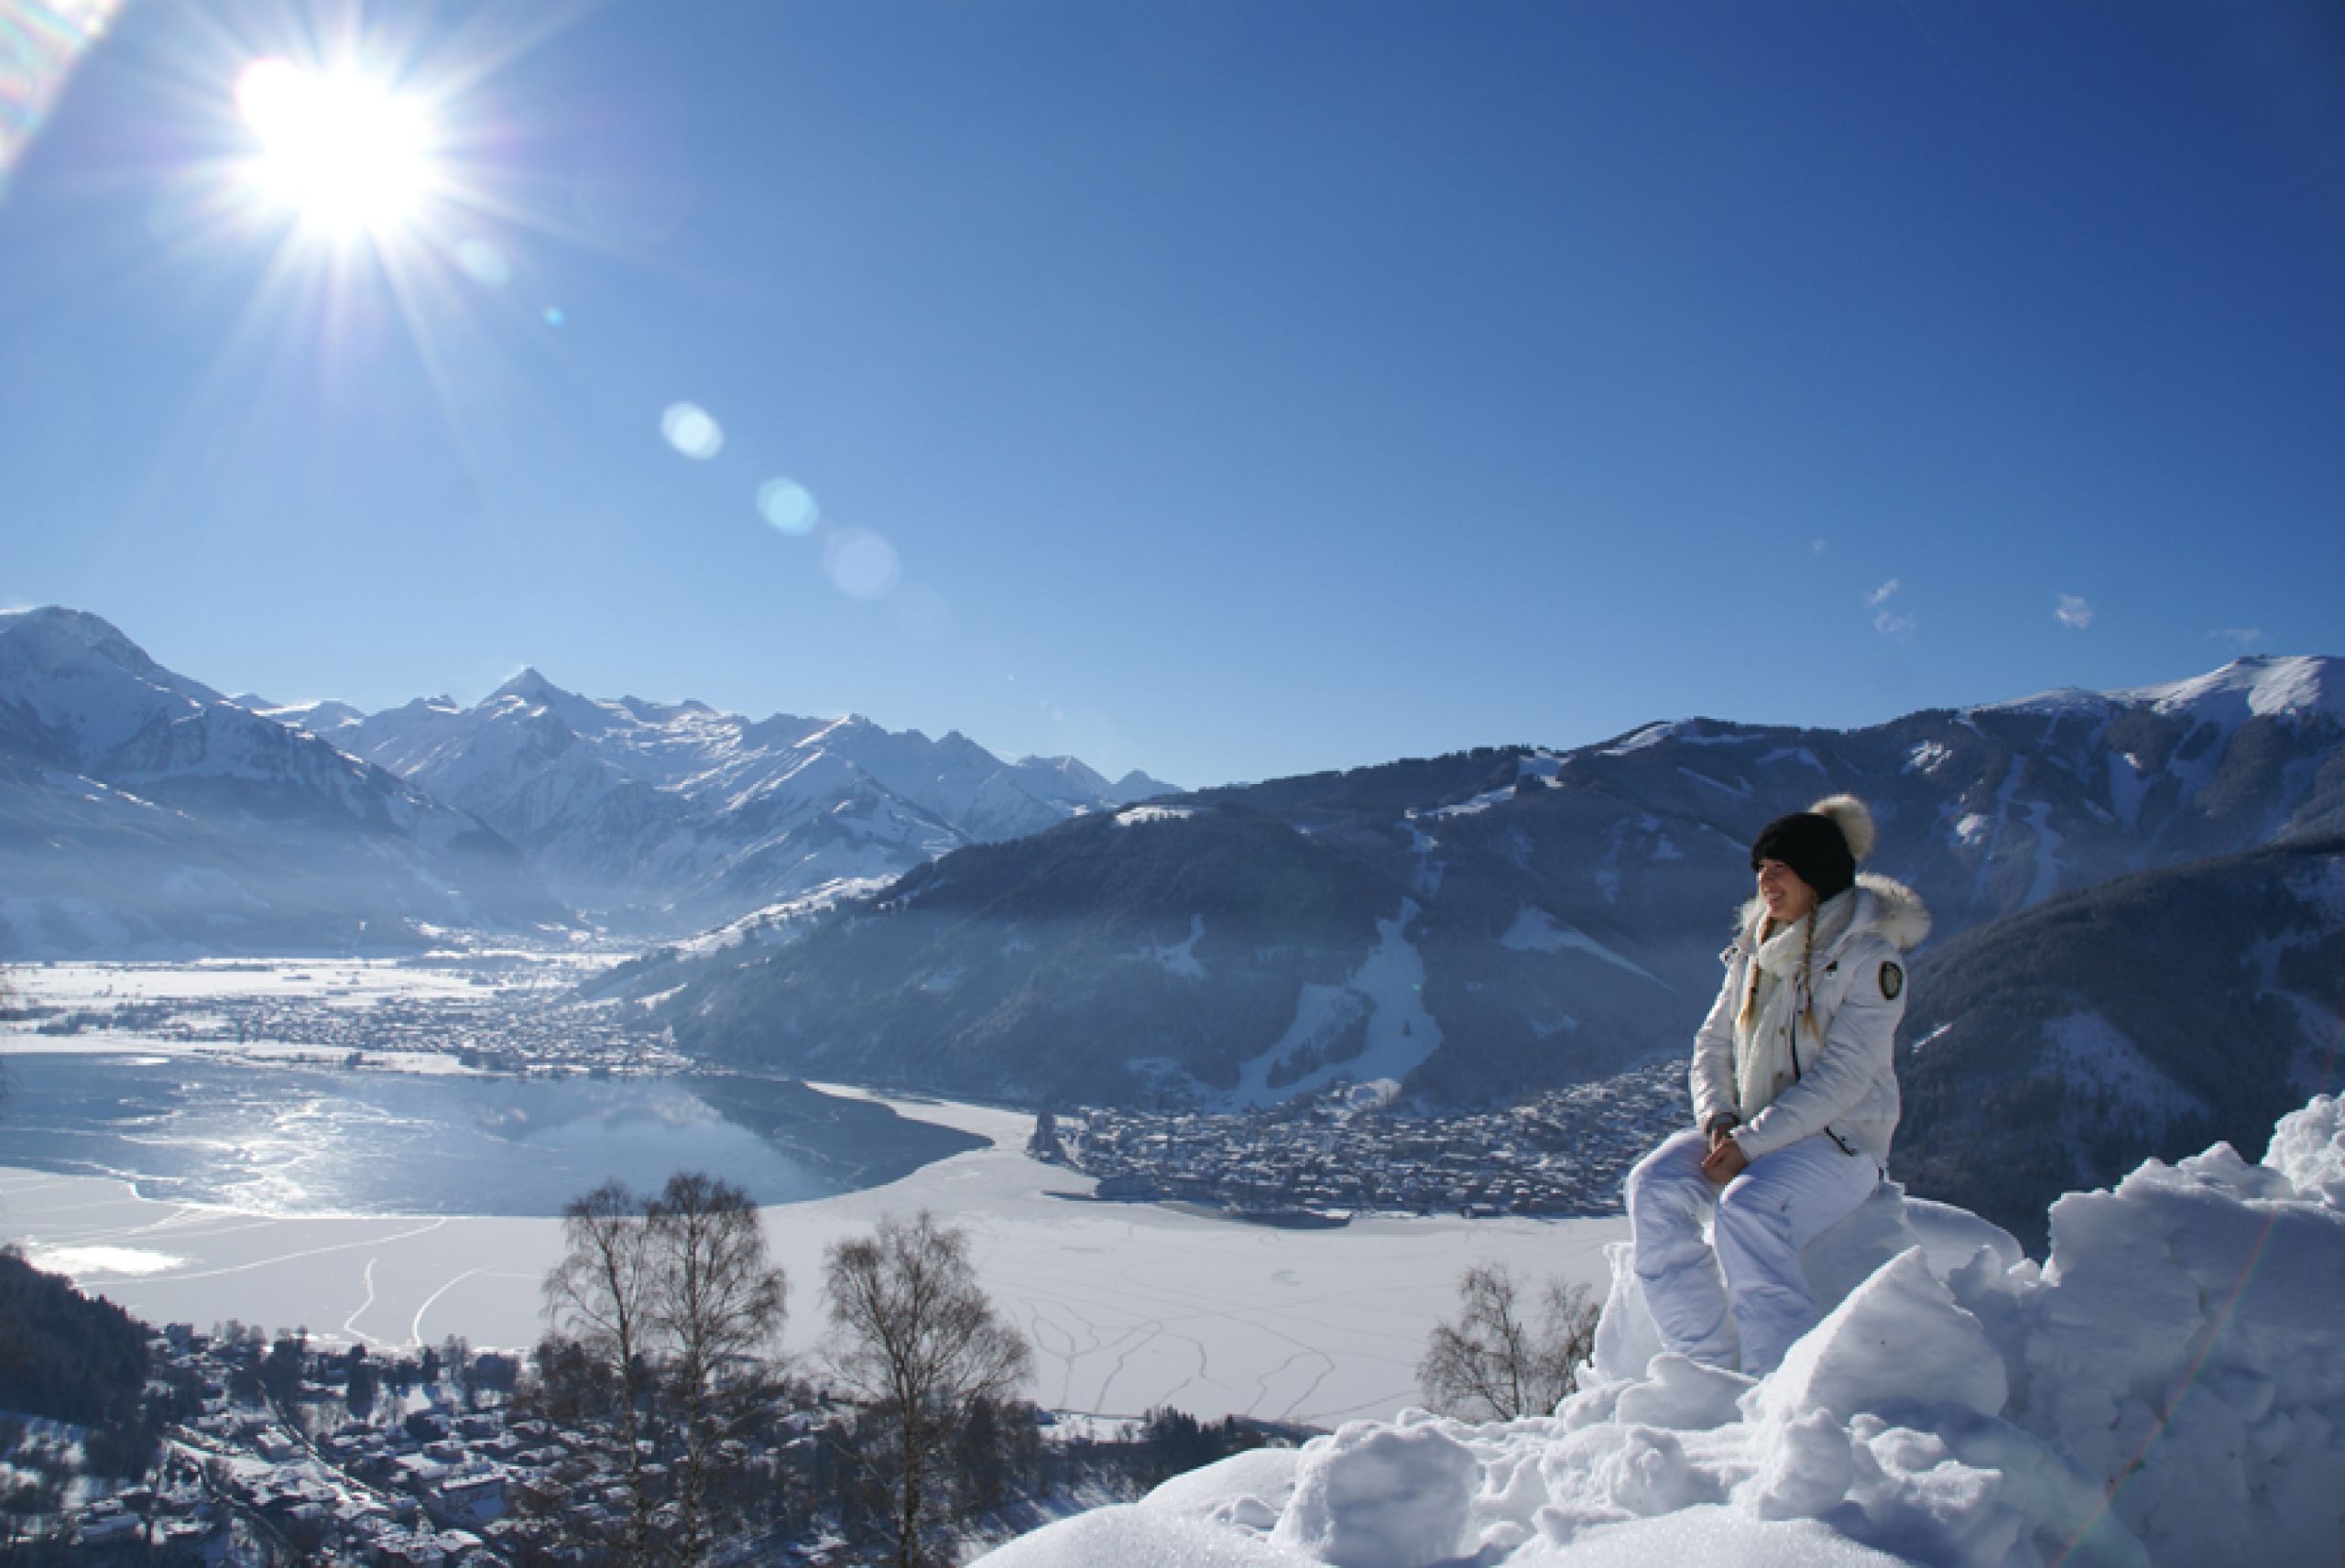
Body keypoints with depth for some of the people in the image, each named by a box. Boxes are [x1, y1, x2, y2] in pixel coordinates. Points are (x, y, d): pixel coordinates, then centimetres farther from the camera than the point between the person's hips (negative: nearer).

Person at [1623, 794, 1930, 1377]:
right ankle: (1705, 1368, -17)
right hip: (1750, 1135, 6)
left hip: (1839, 1141, -6)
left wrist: (1751, 1142, -23)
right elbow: (1713, 1043, 13)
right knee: (1653, 1186, -20)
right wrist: (1718, 1119, -7)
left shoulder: (1872, 957, -9)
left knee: (1744, 1209, -34)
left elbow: (1843, 1076, -18)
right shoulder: (1757, 945, 11)